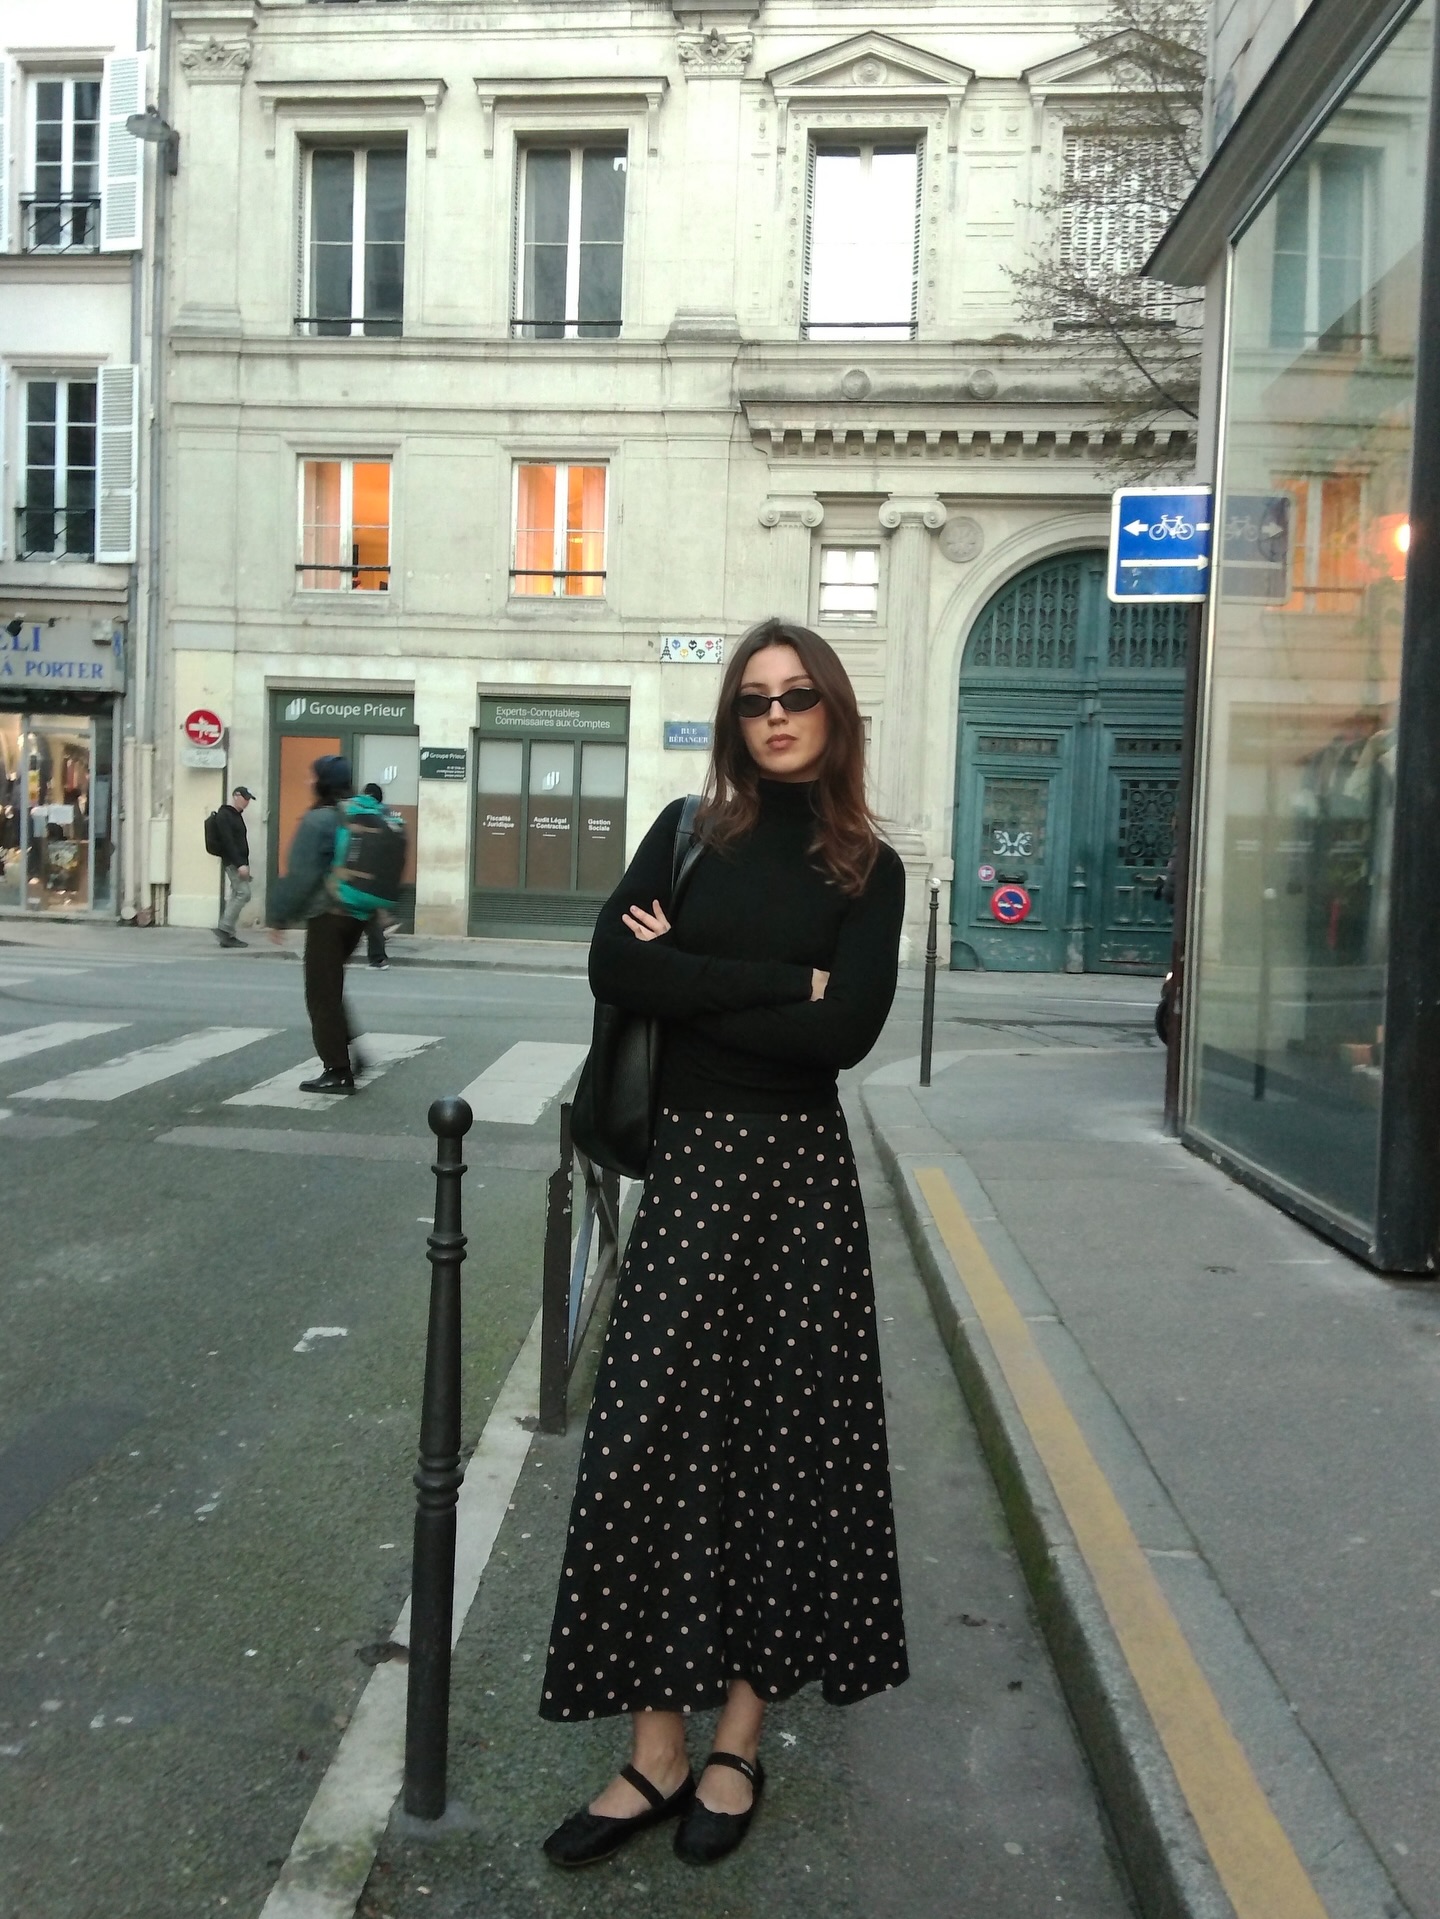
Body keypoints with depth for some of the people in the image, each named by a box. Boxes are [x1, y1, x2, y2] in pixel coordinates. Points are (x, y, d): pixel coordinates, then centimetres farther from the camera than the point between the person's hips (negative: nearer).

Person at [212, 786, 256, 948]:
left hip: (238, 863, 10)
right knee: (243, 893, -15)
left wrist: (244, 864, 17)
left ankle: (227, 935, 7)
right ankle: (224, 929, -12)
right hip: (232, 863, -10)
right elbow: (228, 842, -18)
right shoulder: (224, 815, -9)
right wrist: (240, 864, -23)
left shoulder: (237, 816, 20)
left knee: (236, 896, 7)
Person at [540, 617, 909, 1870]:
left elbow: (846, 1030, -11)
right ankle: (657, 1754, 13)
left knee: (784, 1440, 5)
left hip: (801, 1171, -1)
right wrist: (781, 982, -12)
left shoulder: (868, 869, 3)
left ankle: (740, 1742, 21)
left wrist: (692, 984, -10)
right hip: (689, 1166, 1)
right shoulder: (690, 833, 7)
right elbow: (616, 967, -9)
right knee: (652, 1440, -1)